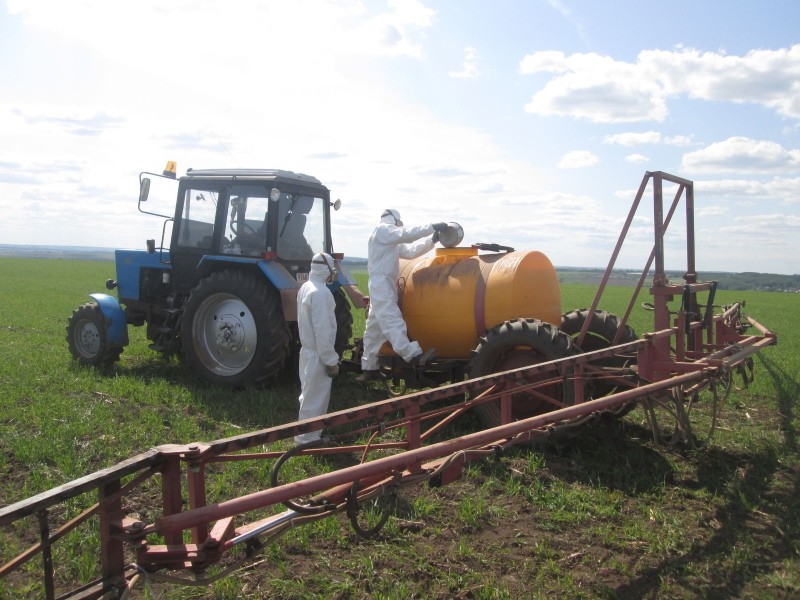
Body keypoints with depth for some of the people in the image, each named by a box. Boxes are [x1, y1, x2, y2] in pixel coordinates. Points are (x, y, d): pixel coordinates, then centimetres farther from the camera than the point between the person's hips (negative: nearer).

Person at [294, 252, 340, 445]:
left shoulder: (306, 287, 8)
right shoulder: (320, 292, -22)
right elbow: (322, 331, -25)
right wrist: (331, 360, -19)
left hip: (308, 350, 10)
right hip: (318, 354, -10)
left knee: (310, 395, 20)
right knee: (315, 397, 1)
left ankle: (308, 434, 31)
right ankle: (308, 438, 10)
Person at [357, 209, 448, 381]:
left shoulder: (392, 242, 28)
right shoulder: (382, 230, -2)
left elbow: (410, 251, 20)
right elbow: (406, 234, -16)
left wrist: (432, 240, 11)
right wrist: (432, 227, -16)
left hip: (384, 286, 10)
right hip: (381, 285, -10)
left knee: (375, 329, 10)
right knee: (393, 321, -24)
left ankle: (369, 368, 15)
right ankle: (414, 355, -38)